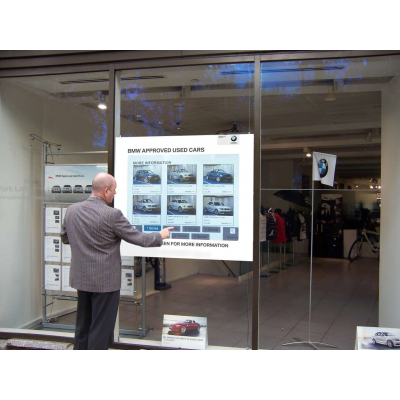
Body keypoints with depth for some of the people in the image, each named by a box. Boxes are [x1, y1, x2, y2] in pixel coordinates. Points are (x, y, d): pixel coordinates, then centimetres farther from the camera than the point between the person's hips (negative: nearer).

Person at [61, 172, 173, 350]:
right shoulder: (112, 214, -20)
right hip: (105, 281, -6)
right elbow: (138, 238, -12)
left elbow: (65, 238, 12)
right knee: (101, 329, 6)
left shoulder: (71, 210, -2)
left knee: (83, 327, 20)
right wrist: (160, 235, 4)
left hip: (81, 278, 7)